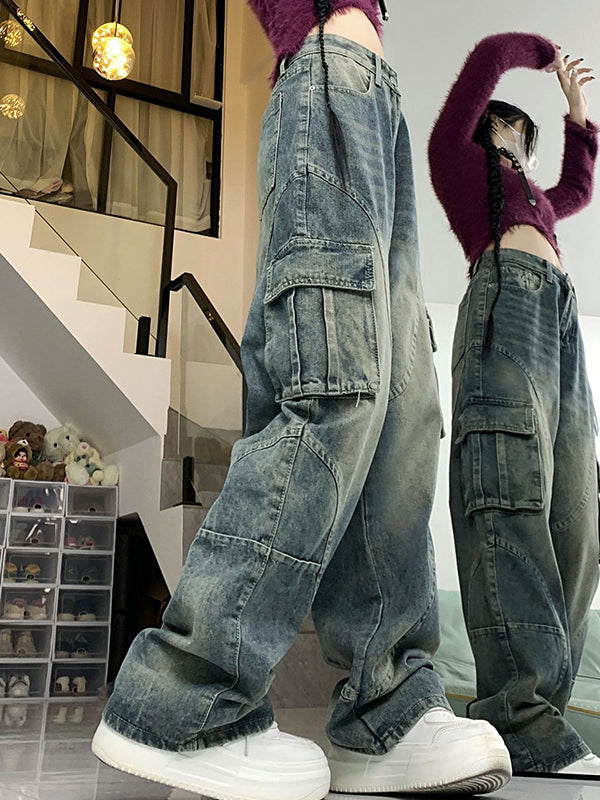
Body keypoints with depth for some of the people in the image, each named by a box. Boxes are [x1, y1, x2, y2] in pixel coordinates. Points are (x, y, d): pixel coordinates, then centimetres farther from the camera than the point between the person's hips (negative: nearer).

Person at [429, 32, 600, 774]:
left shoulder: (530, 200, 43)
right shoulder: (455, 153, 25)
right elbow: (490, 54, 20)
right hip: (508, 298, -8)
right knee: (512, 498, -25)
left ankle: (536, 714, -14)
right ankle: (521, 716, -34)